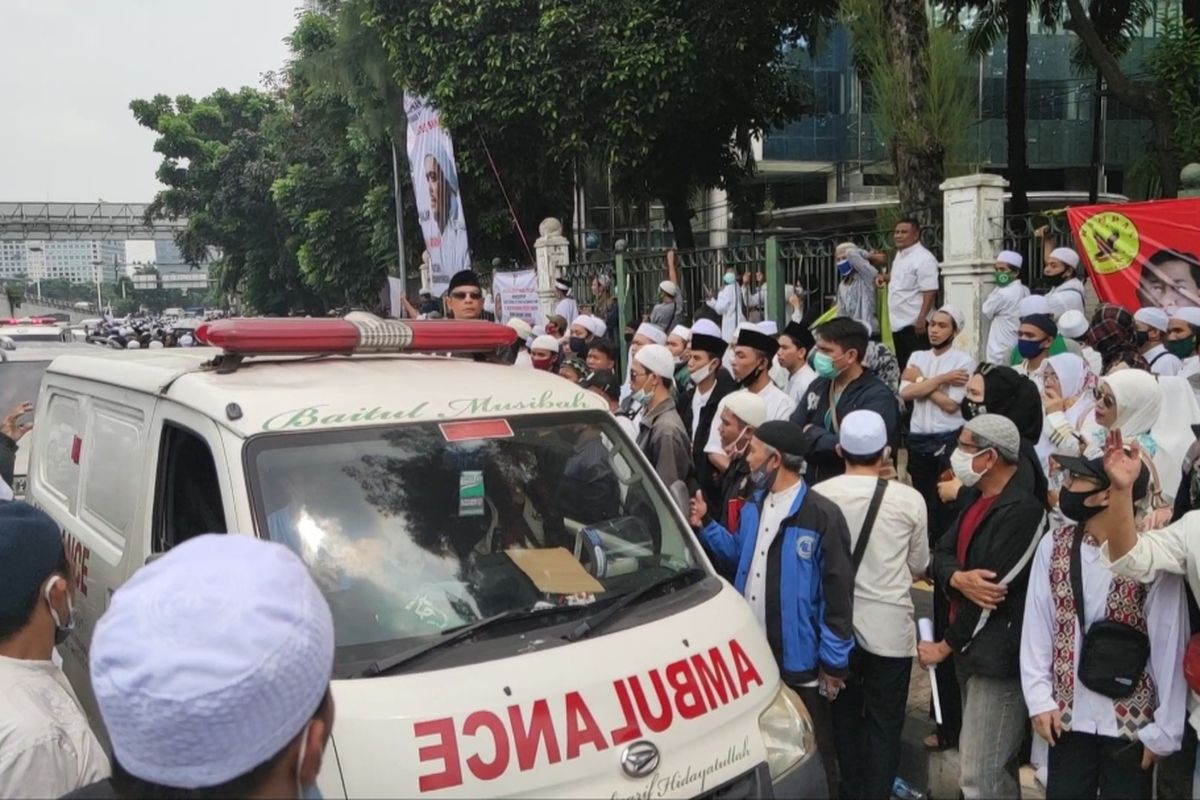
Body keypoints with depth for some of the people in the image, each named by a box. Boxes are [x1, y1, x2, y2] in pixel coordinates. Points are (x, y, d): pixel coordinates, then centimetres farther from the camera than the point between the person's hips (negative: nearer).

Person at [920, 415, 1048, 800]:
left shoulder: (1023, 509, -20)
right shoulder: (973, 495, 9)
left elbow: (996, 588, -21)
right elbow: (942, 554, 5)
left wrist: (946, 645, -10)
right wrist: (958, 579, -20)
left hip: (998, 654, -9)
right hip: (970, 646, 9)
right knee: (996, 764, 23)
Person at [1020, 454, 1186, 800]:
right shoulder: (1053, 545, -4)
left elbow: (1169, 648, -10)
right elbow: (1037, 624, 0)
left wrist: (1164, 730, -8)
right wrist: (1039, 698, -5)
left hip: (1131, 723, -3)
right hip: (1068, 717, 3)